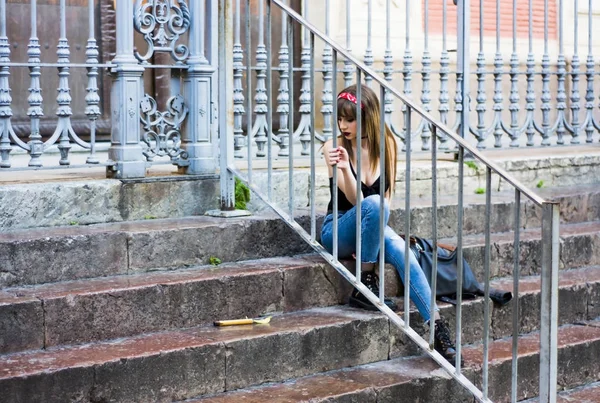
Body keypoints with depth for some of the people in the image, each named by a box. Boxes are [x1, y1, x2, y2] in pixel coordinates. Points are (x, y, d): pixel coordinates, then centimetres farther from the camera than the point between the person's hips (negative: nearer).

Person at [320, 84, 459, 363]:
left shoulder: (385, 145, 3)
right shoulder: (334, 148, -8)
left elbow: (387, 196, 6)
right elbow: (354, 199, -17)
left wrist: (373, 235, -9)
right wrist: (343, 169, -37)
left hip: (372, 227, 3)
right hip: (338, 230, -3)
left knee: (400, 251, -31)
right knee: (374, 203, -35)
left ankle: (437, 329, -36)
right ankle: (365, 285, -26)